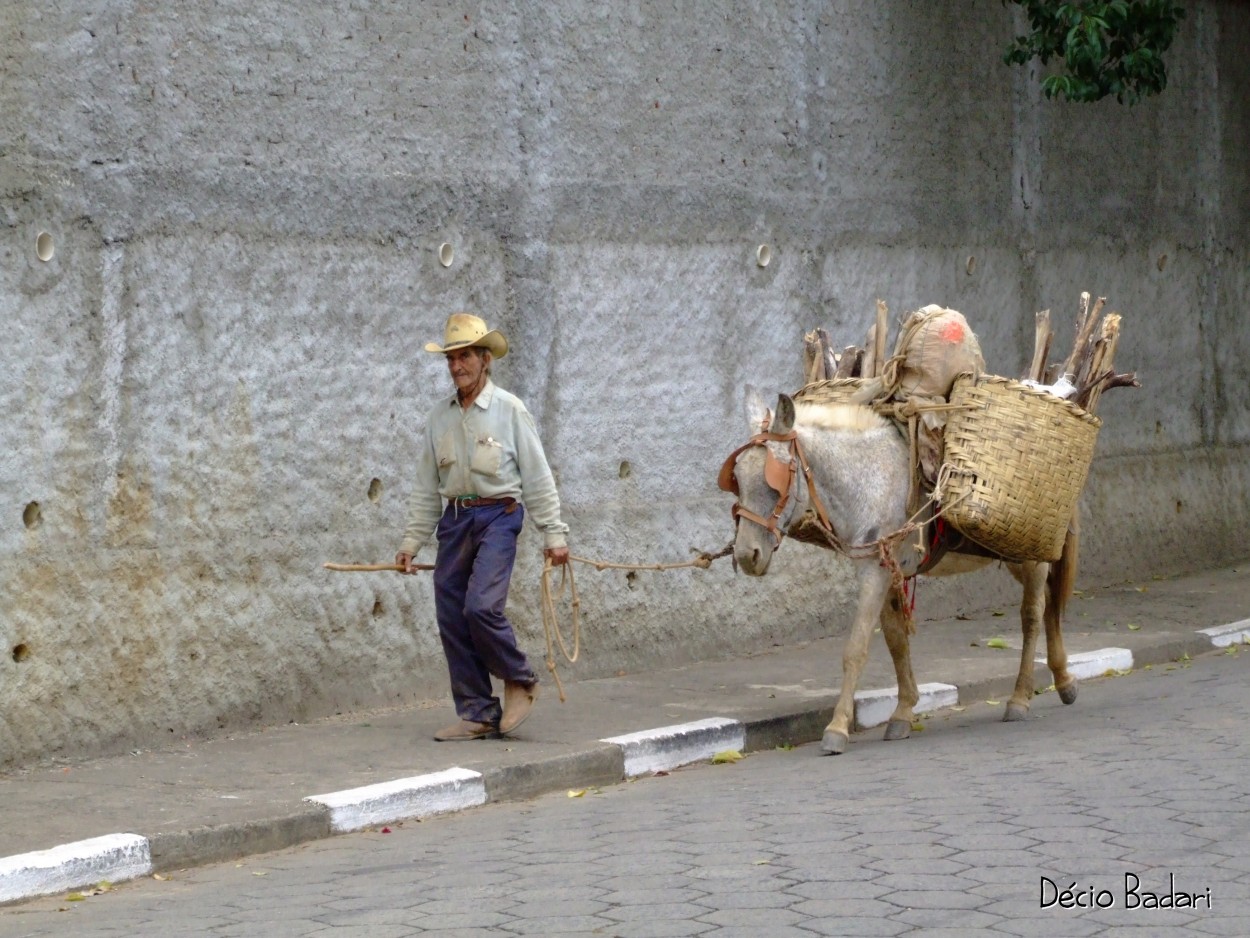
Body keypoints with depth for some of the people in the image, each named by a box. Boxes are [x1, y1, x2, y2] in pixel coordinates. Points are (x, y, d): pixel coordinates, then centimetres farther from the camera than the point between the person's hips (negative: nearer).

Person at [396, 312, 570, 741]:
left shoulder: (509, 410, -2)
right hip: (454, 519, 5)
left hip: (498, 516, -5)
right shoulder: (440, 416, 11)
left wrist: (553, 533, -5)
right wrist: (412, 541, 11)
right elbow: (426, 487, 15)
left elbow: (538, 477, -1)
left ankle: (520, 681, 4)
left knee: (481, 606, -20)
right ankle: (477, 714, 10)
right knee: (451, 618, 1)